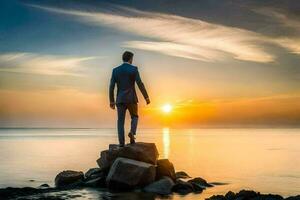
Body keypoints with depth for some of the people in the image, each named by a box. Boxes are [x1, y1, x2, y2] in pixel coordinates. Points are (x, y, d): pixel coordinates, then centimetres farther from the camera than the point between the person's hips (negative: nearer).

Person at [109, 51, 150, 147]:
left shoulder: (115, 70, 4)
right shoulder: (134, 69, -5)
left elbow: (111, 87, 3)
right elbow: (140, 84, -11)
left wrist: (111, 101, 10)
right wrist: (146, 97, -5)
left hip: (120, 99, 2)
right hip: (131, 99, -2)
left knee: (121, 121, 7)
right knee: (134, 117, 19)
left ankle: (121, 143, -1)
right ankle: (132, 132, -8)